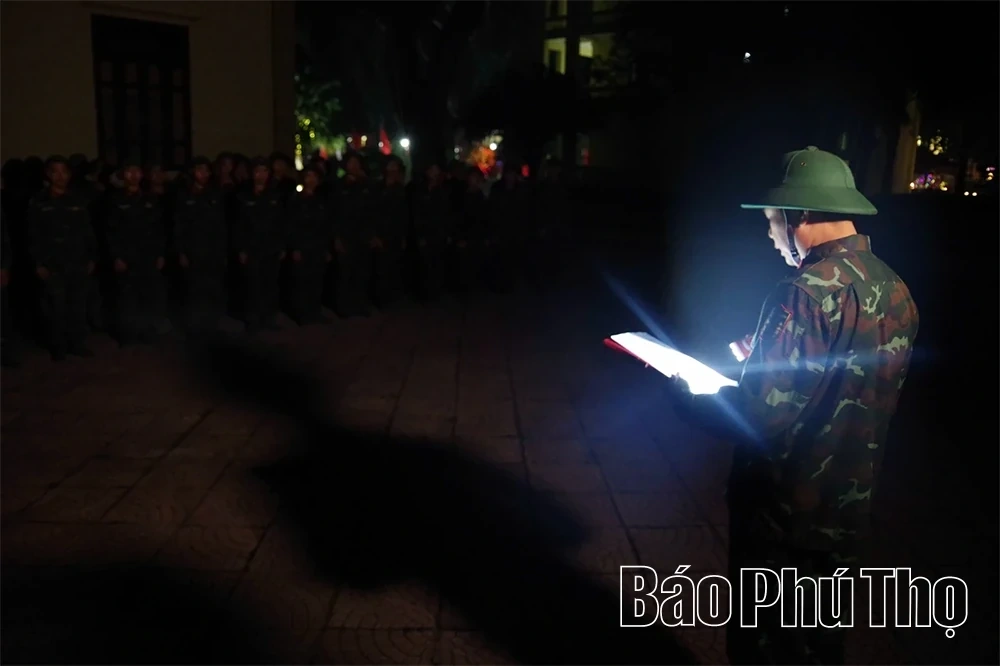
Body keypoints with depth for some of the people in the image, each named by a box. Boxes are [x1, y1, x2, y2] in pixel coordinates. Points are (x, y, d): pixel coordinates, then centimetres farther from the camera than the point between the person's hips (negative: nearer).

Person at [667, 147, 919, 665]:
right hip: (846, 511, 8)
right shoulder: (895, 292, 0)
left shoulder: (803, 296, -26)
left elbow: (761, 419, -26)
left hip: (784, 518, -7)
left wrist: (688, 397, -10)